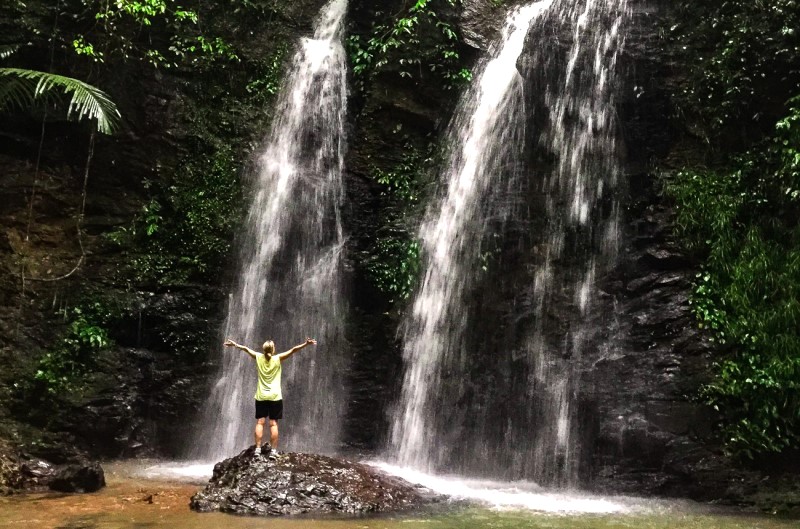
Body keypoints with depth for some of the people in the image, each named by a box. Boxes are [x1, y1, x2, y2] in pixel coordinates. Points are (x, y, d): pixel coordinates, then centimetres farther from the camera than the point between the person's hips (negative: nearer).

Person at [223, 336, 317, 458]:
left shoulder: (259, 357, -1)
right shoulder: (278, 358, -7)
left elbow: (246, 348, 13)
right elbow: (293, 350, -13)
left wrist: (235, 344, 26)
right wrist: (306, 344, -15)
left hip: (261, 397, 2)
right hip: (275, 397, -2)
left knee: (260, 422, 4)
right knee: (273, 423, -1)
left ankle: (258, 449, 1)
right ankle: (273, 450, -2)